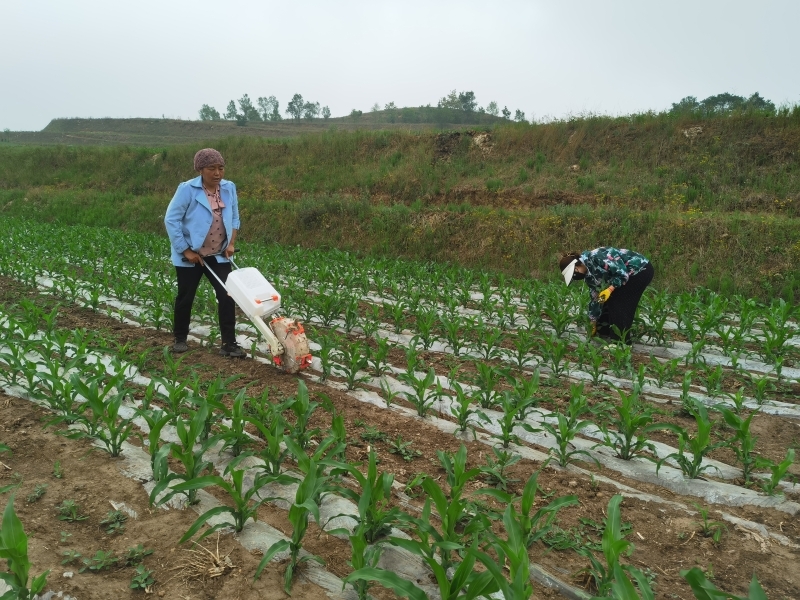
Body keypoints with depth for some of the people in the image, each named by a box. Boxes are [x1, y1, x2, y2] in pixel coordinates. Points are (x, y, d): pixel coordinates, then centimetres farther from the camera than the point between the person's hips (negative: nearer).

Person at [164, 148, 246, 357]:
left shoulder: (229, 188, -1)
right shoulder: (187, 189, -15)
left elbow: (234, 218, 12)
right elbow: (171, 220, -13)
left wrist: (231, 243, -1)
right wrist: (186, 250, -16)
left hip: (219, 256, 4)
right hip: (190, 256, -3)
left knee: (227, 296, -5)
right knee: (186, 297, 10)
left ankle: (229, 343, 1)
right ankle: (180, 339, 28)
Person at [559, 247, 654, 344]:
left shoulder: (595, 258, -27)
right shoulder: (588, 275, 2)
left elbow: (623, 272, -26)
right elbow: (596, 297, 11)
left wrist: (610, 289, -29)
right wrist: (593, 321, 16)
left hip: (641, 270, -9)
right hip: (631, 274, 9)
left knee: (619, 305, -10)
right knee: (609, 303, 8)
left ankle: (621, 341, -3)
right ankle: (604, 334, 21)